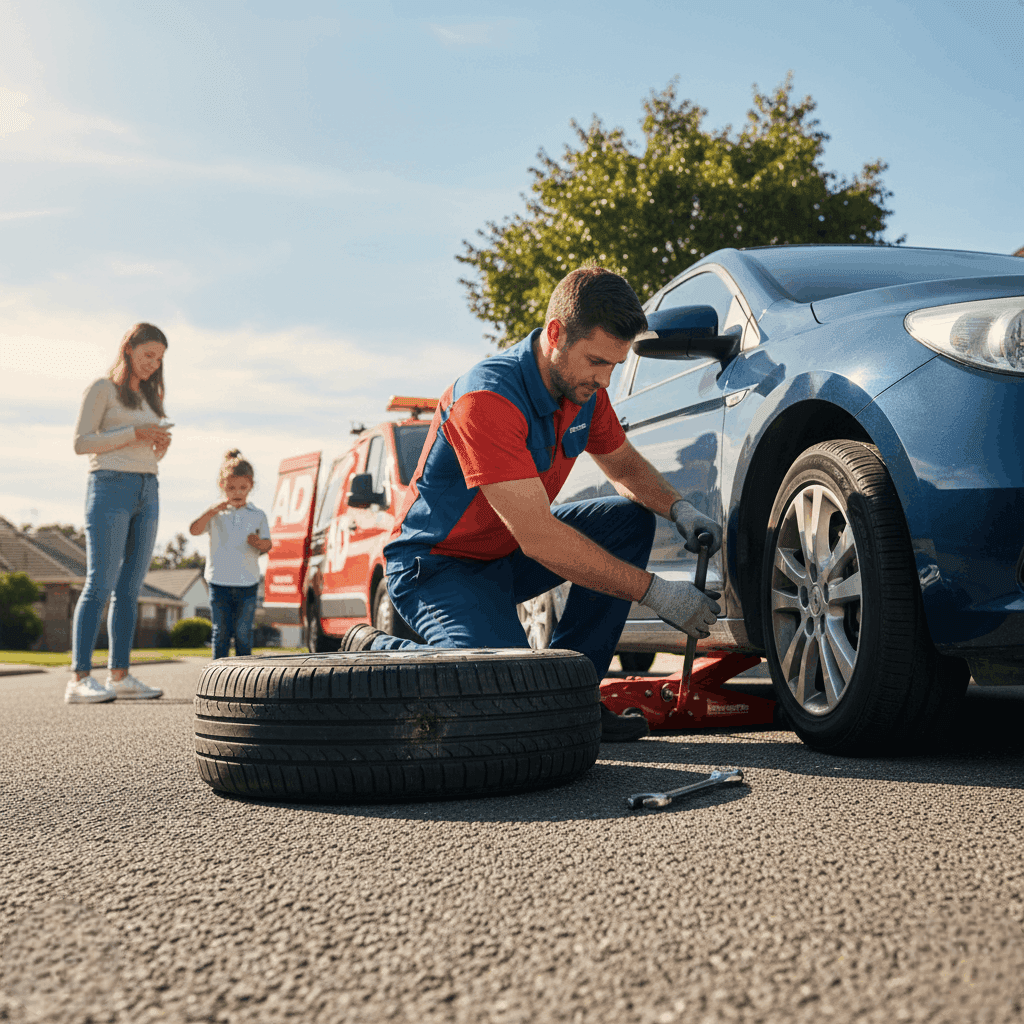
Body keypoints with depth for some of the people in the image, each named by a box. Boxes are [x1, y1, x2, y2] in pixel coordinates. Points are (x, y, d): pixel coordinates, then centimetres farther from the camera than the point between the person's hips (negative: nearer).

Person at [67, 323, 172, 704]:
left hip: (147, 492, 7)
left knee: (130, 587, 4)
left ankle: (119, 675, 6)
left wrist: (161, 444, 1)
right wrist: (135, 433, -13)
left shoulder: (148, 396, 21)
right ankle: (80, 679, -13)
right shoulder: (102, 388, 0)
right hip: (110, 487, -7)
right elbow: (81, 443, -8)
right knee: (100, 584, -12)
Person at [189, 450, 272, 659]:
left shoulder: (257, 515, 6)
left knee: (243, 631, 3)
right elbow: (194, 531, -10)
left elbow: (267, 546, 3)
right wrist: (211, 511, -23)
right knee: (221, 631, 5)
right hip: (219, 581, 0)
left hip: (247, 583, 0)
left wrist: (260, 542, -20)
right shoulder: (216, 515, 4)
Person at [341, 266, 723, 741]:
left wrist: (678, 508, -10)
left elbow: (624, 464, 13)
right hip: (437, 564, -8)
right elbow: (538, 537, -34)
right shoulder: (486, 398, -31)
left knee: (630, 519, -5)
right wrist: (655, 592, -31)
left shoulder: (584, 389, -5)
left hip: (510, 551, 9)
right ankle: (374, 650, -2)